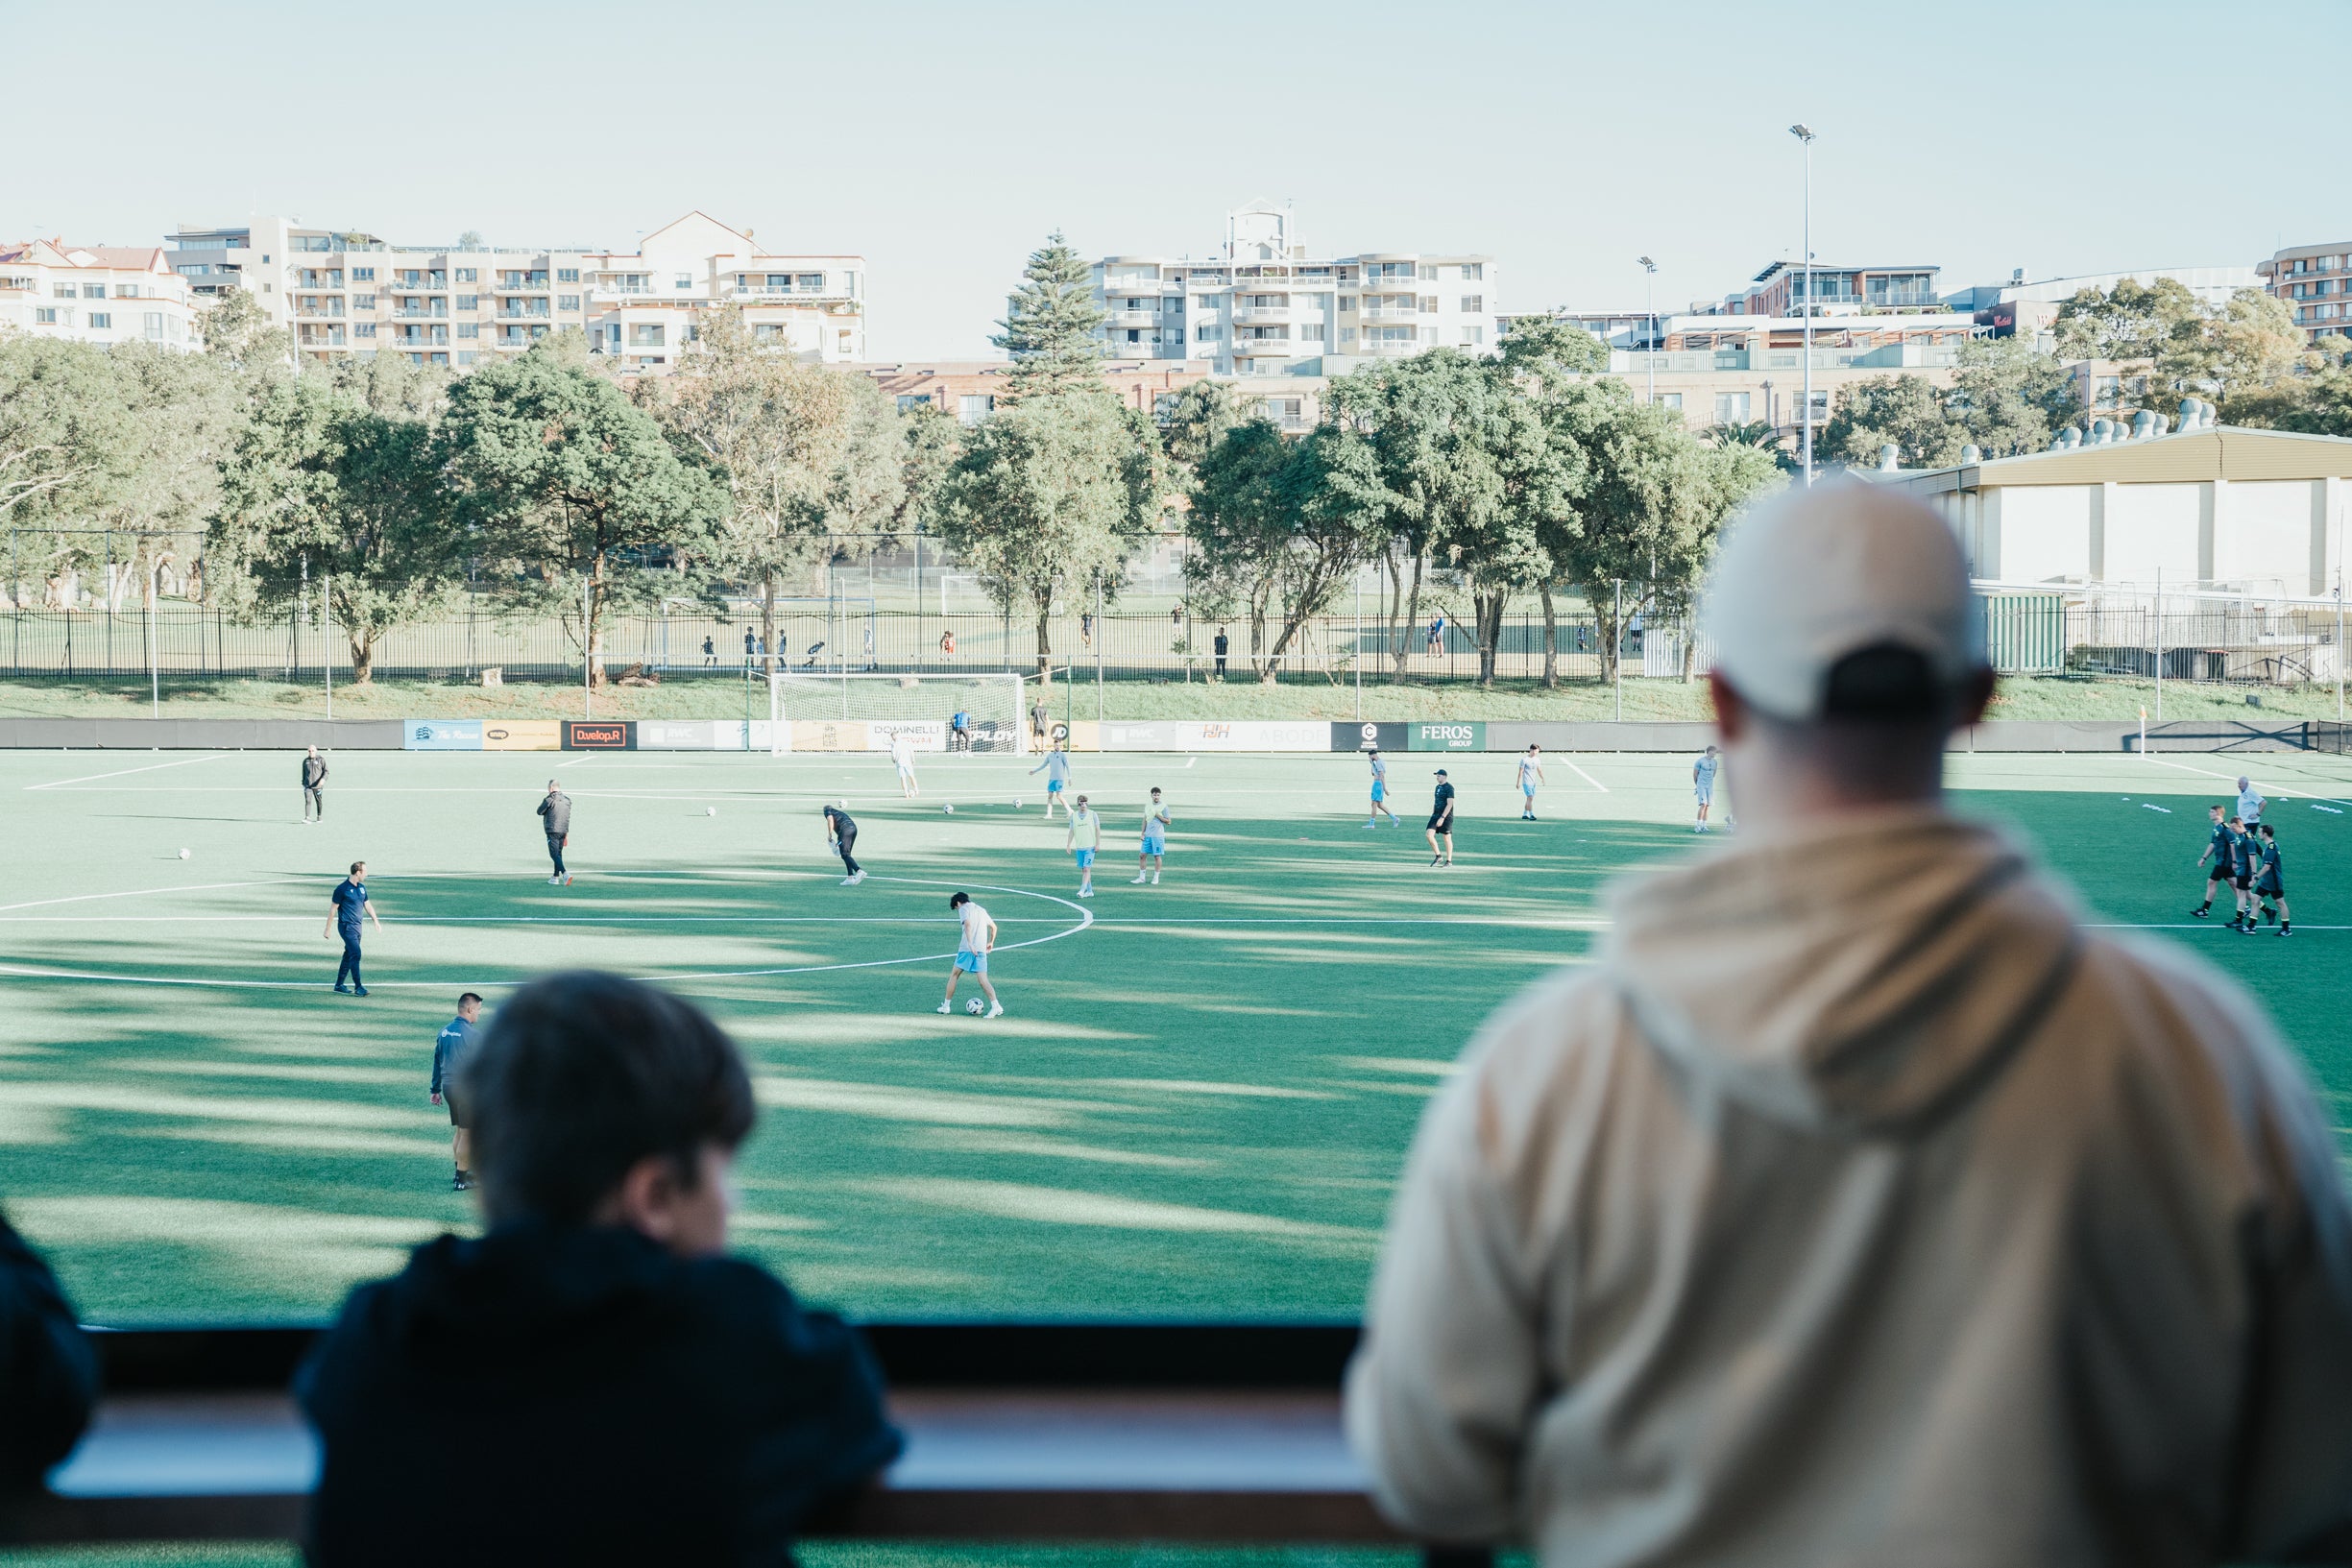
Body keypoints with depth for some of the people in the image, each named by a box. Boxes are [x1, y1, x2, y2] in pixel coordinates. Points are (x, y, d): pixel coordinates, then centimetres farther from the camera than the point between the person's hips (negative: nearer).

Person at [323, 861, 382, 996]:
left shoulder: (362, 887, 11)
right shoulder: (342, 888, -11)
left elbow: (367, 905, 22)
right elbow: (333, 909, -7)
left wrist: (376, 921, 15)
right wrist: (328, 929, -5)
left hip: (357, 926, 8)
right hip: (346, 926, -8)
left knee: (349, 955, 12)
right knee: (355, 954, -15)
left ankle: (339, 985, 21)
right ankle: (358, 987, -16)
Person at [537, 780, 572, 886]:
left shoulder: (550, 800, -12)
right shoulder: (566, 800, 10)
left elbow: (539, 812, -2)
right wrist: (567, 834, 20)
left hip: (552, 831, -7)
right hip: (563, 831, 7)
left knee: (554, 854, -8)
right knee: (558, 853, 15)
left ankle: (565, 874, -25)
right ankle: (555, 877, 19)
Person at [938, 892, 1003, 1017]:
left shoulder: (963, 909, 1)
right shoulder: (981, 910, 22)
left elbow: (968, 924, -18)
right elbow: (994, 927, 33)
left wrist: (970, 943, -27)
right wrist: (991, 942, 47)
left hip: (967, 949, -5)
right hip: (981, 950, 5)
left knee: (954, 975, 12)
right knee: (983, 980, -2)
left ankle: (946, 1006, 17)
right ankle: (995, 1006, -22)